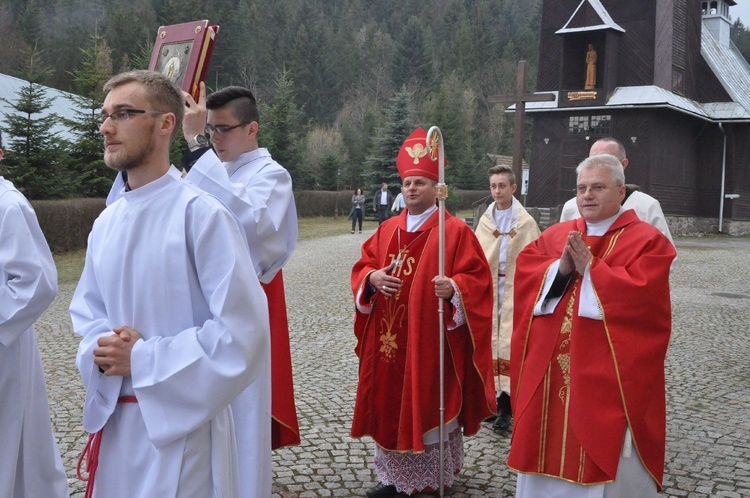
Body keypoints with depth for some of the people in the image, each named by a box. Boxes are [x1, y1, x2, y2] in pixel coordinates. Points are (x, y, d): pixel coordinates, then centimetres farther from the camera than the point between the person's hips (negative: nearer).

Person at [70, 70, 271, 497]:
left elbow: (242, 331, -20)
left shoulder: (201, 213, -16)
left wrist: (143, 359, -16)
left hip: (181, 424, -6)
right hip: (113, 418, 7)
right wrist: (101, 351, -6)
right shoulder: (107, 221, 6)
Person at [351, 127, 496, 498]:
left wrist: (453, 288, -28)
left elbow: (477, 279, -9)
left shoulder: (455, 231, -5)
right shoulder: (387, 230, 12)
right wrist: (372, 279, -8)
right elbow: (362, 267, 14)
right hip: (388, 339, 6)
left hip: (431, 341, -5)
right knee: (390, 405, 11)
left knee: (428, 407, 1)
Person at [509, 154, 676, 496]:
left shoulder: (647, 241, -4)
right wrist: (561, 268, -16)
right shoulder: (554, 235, 12)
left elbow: (641, 295, -18)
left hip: (610, 375, -4)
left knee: (609, 462, 3)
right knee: (550, 453, 12)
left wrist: (589, 268, -15)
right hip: (552, 371, 5)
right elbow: (524, 272, 0)